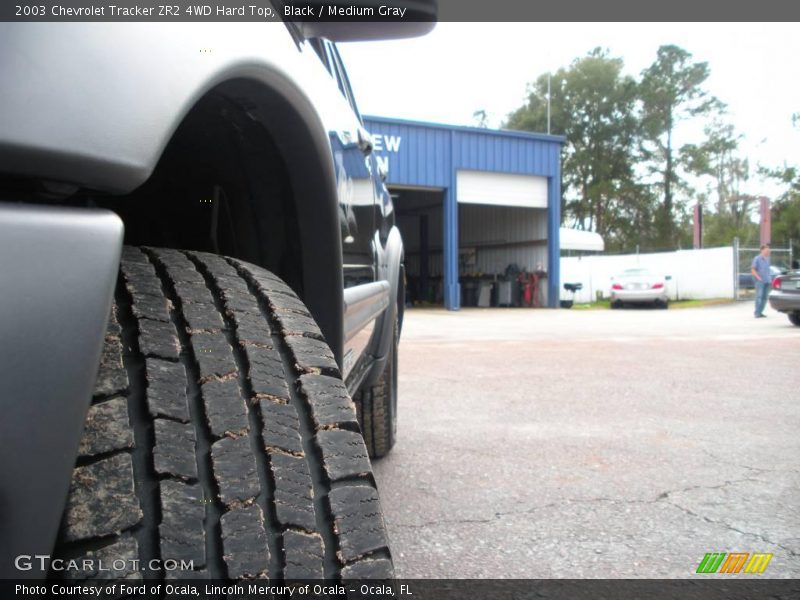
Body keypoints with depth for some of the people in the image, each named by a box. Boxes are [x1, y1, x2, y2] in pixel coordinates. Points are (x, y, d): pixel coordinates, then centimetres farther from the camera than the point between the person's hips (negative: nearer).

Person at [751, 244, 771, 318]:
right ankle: (757, 313, -11)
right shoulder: (757, 259, -5)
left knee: (764, 297, 6)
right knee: (759, 296, -11)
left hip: (767, 281, 7)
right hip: (760, 281, -7)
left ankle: (760, 312, 11)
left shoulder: (767, 259, 16)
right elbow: (753, 270, -8)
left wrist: (770, 279, 13)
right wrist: (758, 278, -15)